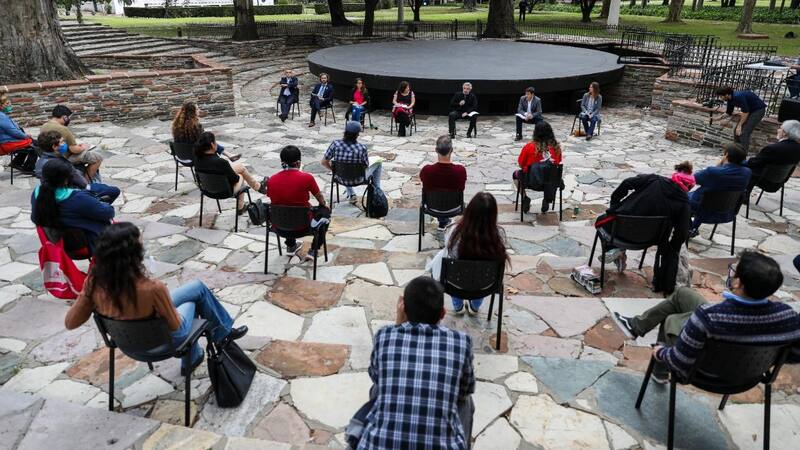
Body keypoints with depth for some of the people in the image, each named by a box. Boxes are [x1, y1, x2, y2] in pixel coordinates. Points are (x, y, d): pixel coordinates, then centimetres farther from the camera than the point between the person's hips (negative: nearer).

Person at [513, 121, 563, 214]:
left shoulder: (529, 146, -15)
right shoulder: (556, 146, -7)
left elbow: (520, 164, -4)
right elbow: (558, 163, 8)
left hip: (532, 182, -2)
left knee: (516, 174, 28)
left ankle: (525, 198, 17)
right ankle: (547, 200, 26)